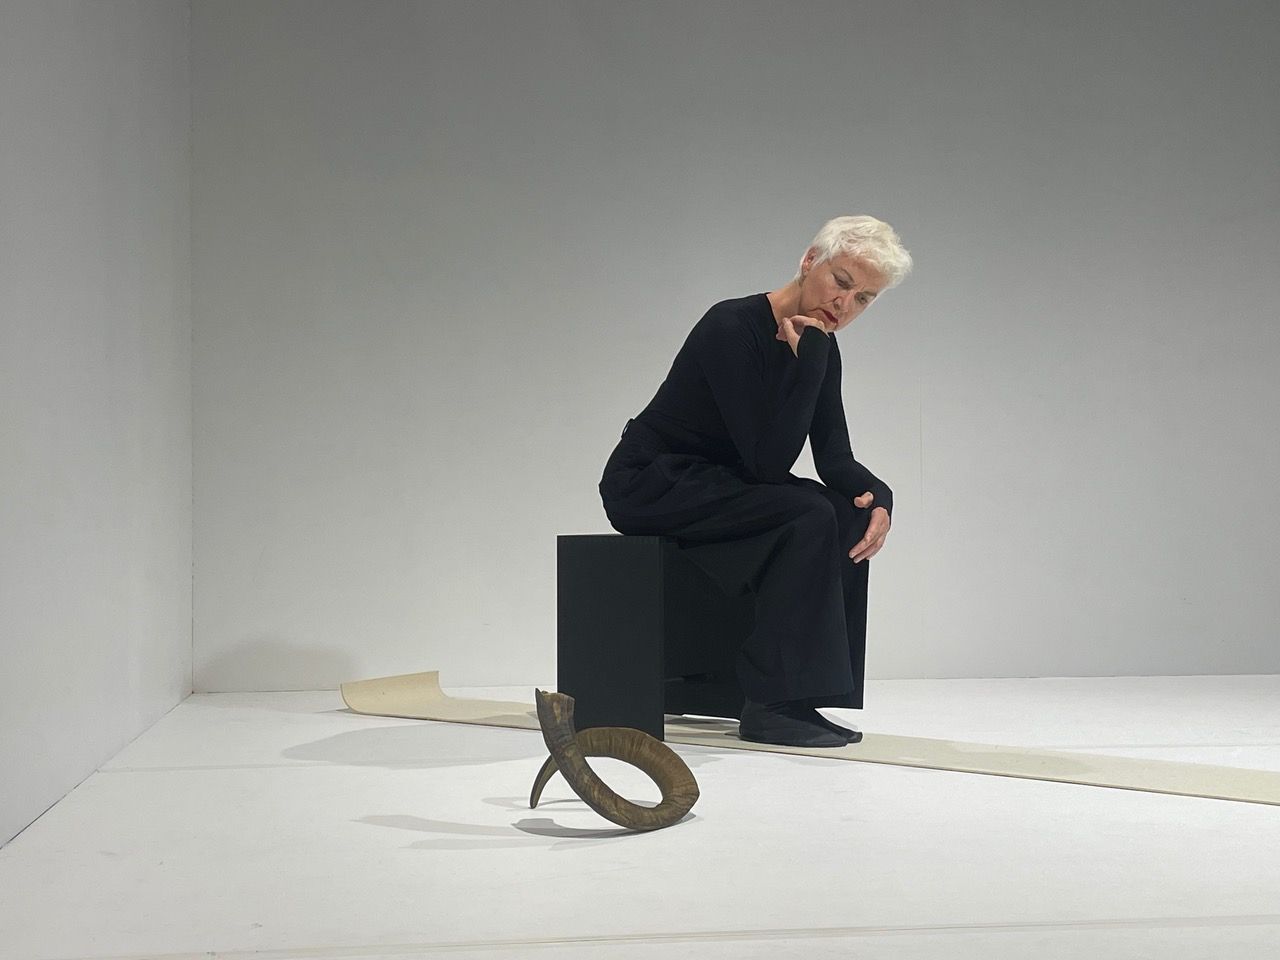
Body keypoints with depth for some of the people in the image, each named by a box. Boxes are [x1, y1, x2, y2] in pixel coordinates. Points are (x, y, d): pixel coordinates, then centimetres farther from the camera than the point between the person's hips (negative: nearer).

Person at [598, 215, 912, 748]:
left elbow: (834, 458, 0)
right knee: (808, 517, -26)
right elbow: (769, 461, -28)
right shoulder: (732, 328, -24)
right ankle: (773, 706, -21)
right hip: (648, 484, -8)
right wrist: (809, 357, -28)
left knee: (847, 515, -13)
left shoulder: (819, 347, 0)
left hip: (720, 484, 8)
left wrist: (878, 496, -21)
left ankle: (800, 700, -9)